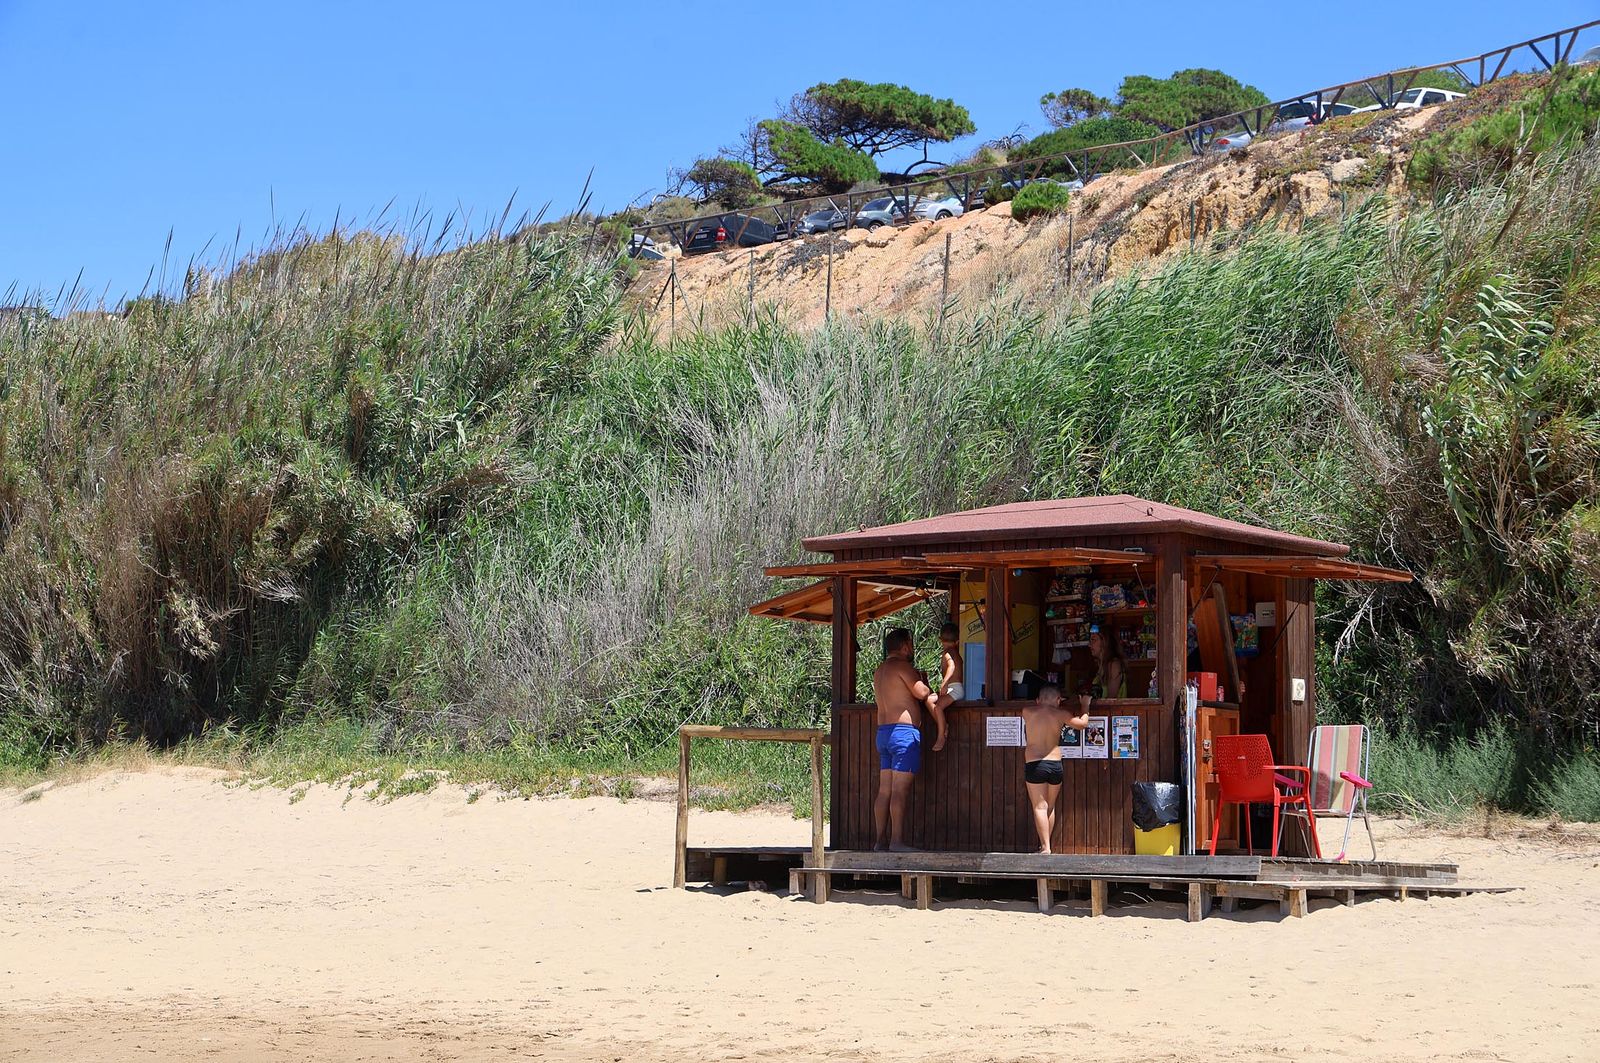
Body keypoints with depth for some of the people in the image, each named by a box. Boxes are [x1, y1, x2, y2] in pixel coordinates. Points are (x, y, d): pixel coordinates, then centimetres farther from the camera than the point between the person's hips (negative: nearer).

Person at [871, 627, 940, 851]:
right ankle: (897, 840, -15)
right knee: (900, 789, -11)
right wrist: (923, 681, 8)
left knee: (884, 790, 6)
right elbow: (922, 693, -13)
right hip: (904, 731, -9)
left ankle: (881, 840, 5)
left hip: (883, 732, 9)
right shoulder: (902, 666, -8)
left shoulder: (879, 671, 19)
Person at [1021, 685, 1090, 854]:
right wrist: (1085, 707, 24)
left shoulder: (1028, 712, 0)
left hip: (1034, 765, -2)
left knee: (1040, 807, -4)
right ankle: (1046, 845, 20)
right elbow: (1082, 723, 8)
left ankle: (1045, 847, -14)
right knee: (1050, 807, 16)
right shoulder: (1059, 714, 1)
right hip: (1055, 764, 2)